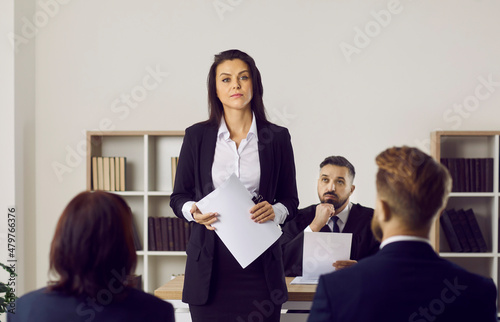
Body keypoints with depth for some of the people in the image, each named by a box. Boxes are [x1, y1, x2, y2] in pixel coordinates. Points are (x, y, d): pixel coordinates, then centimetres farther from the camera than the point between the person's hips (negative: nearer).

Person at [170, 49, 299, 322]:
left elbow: (290, 199, 10)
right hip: (210, 263, 0)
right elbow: (178, 196, 10)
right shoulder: (197, 136, 6)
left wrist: (275, 211, -12)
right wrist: (193, 211, -12)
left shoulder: (277, 137, 6)